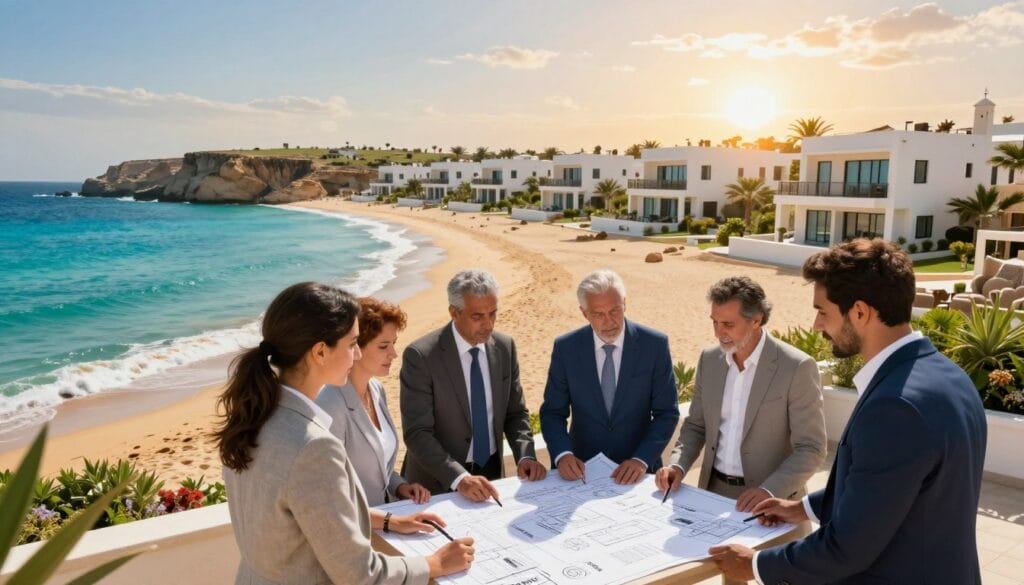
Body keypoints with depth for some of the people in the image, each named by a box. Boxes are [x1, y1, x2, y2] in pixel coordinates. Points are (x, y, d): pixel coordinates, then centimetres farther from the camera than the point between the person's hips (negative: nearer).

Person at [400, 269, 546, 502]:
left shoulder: (505, 347, 0)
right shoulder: (420, 356, -16)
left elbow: (515, 413, 8)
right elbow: (417, 433, -18)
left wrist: (525, 456, -8)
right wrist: (459, 478, -28)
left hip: (492, 473, 3)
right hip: (439, 484, -3)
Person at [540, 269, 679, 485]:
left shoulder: (655, 345, -5)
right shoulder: (565, 348, -4)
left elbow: (667, 413, -2)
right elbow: (552, 412, 1)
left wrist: (642, 459, -15)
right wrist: (562, 454, -15)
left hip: (637, 470, 0)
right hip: (582, 470, 0)